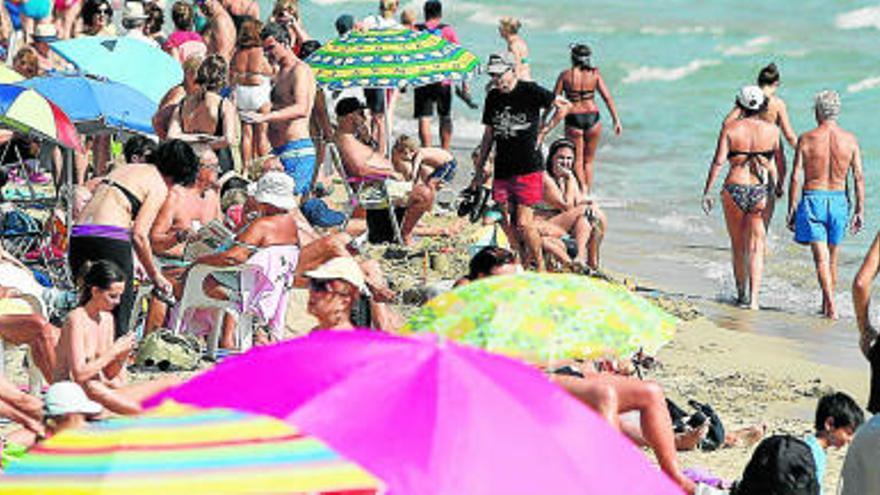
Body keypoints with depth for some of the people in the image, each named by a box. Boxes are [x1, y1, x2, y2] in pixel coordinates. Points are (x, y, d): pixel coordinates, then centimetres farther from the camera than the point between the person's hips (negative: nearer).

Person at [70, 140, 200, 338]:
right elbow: (139, 234, -7)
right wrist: (155, 275, 4)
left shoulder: (125, 169, 24)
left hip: (78, 234, 7)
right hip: (110, 239, -7)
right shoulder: (159, 187, 1)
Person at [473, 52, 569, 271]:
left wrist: (543, 129, -2)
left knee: (523, 223, -10)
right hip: (503, 169, 6)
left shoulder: (529, 91, -7)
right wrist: (480, 167, 19)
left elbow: (563, 105, -1)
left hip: (528, 168, -6)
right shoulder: (493, 97, 10)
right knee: (508, 224, 4)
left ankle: (541, 268, 5)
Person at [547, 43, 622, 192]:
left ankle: (582, 188, -17)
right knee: (588, 161, 17)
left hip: (573, 119, -2)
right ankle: (588, 193, 19)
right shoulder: (594, 74, -2)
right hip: (592, 117, 2)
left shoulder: (565, 75, -6)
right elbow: (607, 98, -3)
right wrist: (616, 120, 2)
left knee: (577, 161, 5)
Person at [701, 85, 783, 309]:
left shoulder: (730, 129, -3)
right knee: (756, 248, 0)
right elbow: (781, 163, 10)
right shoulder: (771, 130, 2)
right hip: (760, 190, 0)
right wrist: (780, 185, 28)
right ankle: (753, 298, -13)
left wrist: (707, 192, -6)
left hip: (735, 188, 0)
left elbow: (718, 162, -9)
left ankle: (741, 294, 27)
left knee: (738, 246, 16)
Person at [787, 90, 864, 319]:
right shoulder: (850, 139, 0)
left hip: (813, 199, -3)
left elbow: (795, 177, -7)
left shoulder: (806, 139, -6)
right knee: (832, 259, 16)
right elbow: (859, 177, -2)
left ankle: (831, 306, -20)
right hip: (839, 200, 3)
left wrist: (791, 209, 0)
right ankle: (826, 305, 27)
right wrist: (859, 210, 4)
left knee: (821, 257, -7)